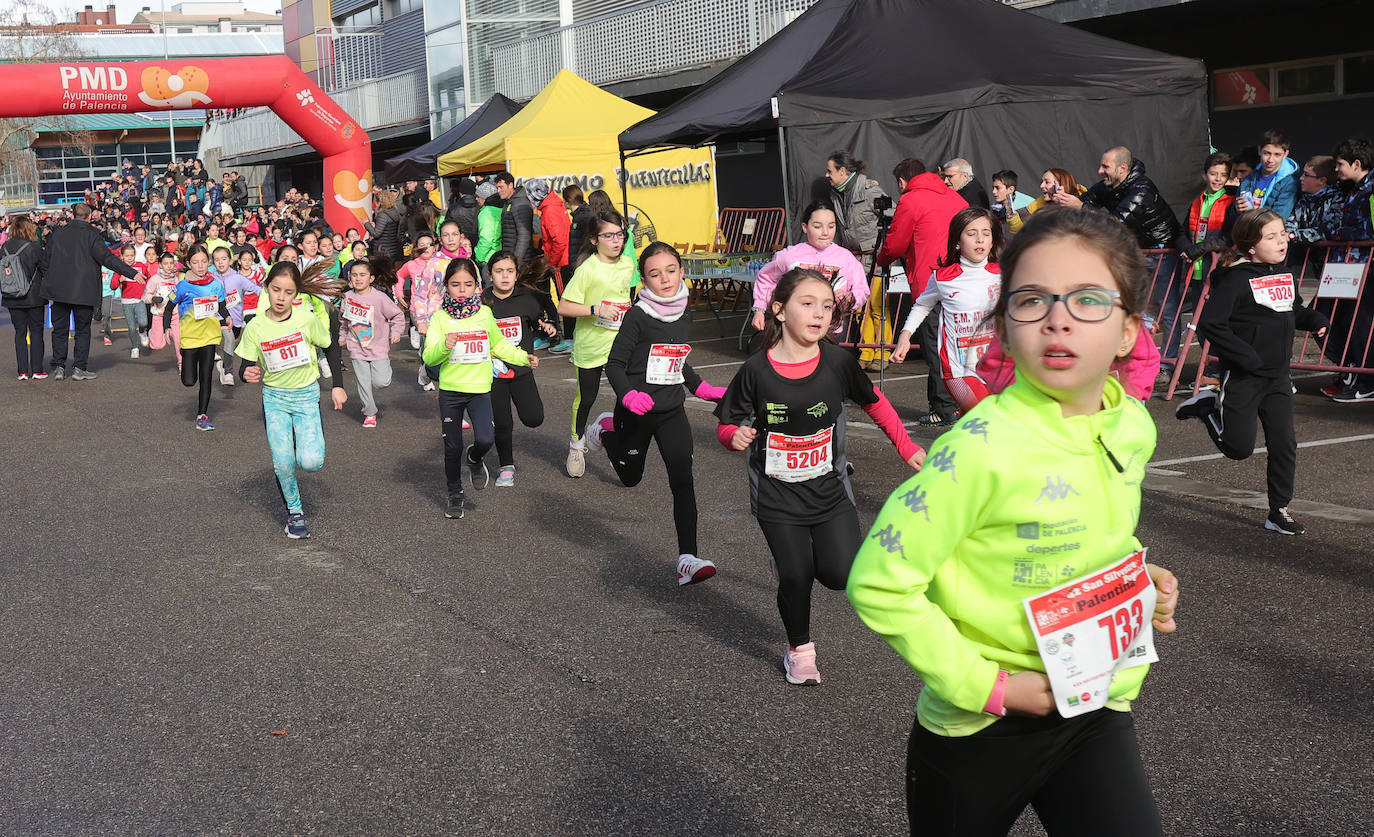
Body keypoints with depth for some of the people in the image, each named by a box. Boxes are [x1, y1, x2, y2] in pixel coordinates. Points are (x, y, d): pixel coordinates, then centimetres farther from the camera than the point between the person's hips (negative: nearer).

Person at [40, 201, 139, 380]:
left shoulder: (57, 232, 6)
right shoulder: (90, 233, -7)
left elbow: (44, 260, 11)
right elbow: (107, 258, -11)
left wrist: (48, 280, 27)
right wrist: (132, 273, -9)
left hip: (58, 290, 3)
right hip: (83, 291, -3)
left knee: (59, 329, 11)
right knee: (83, 330, 6)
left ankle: (58, 367, 11)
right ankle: (79, 368, 3)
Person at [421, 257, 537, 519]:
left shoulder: (485, 313, 3)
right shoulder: (440, 317, -5)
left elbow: (498, 345, 22)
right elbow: (428, 357, -12)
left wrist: (523, 358, 16)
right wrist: (444, 347, -31)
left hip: (480, 389, 1)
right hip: (450, 391, -1)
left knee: (485, 439, -17)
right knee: (452, 447, 8)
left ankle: (474, 459, 19)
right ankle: (455, 494, 29)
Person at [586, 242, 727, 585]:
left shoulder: (684, 316, 5)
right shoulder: (638, 316, -14)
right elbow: (614, 364, -14)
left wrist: (704, 389, 15)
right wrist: (628, 396, -29)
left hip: (672, 412, 4)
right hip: (637, 411, -4)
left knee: (683, 481, -9)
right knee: (630, 477, 17)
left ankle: (687, 559, -8)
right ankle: (606, 430, 47)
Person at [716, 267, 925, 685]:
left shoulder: (837, 361, -9)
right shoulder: (756, 370, -13)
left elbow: (874, 402, 8)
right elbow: (727, 425, -3)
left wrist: (907, 448, 10)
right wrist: (735, 437, -26)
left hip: (829, 488, 2)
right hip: (777, 494, -1)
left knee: (842, 575, -10)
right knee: (795, 579, 1)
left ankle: (796, 556, 25)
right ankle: (799, 650, 28)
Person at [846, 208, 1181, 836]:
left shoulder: (1133, 426, -3)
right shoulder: (983, 447, -24)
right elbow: (879, 582, -23)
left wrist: (1136, 578, -1)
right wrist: (987, 686, -21)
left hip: (1098, 711, 5)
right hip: (980, 729, -4)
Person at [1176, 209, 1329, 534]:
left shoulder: (1285, 275, 7)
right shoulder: (1236, 278, -16)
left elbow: (1296, 311, 24)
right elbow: (1210, 323, -21)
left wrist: (1317, 321, 2)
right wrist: (1245, 357, -23)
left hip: (1278, 375, 6)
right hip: (1242, 376, -6)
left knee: (1284, 445, 3)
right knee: (1239, 448, 2)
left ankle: (1279, 511, 15)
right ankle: (1207, 405, 27)